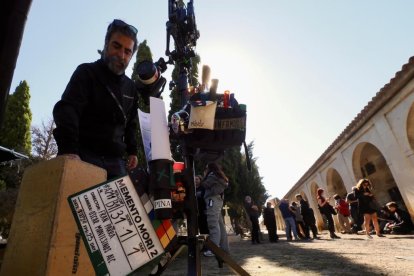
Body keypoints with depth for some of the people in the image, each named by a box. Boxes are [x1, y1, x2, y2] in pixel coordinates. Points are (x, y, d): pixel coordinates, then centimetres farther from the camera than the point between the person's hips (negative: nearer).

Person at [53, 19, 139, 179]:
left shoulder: (130, 87, 16)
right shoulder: (86, 73, 1)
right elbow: (67, 110, -15)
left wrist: (132, 150, 13)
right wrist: (68, 148, -30)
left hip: (115, 161, 5)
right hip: (84, 156, -4)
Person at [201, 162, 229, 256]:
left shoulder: (213, 175, 0)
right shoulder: (219, 177, 28)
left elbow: (205, 185, -6)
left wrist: (205, 176, 11)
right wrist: (206, 176, 21)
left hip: (213, 200, -10)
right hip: (218, 200, 10)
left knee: (213, 224, -15)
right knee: (220, 225, 7)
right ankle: (224, 248, 9)